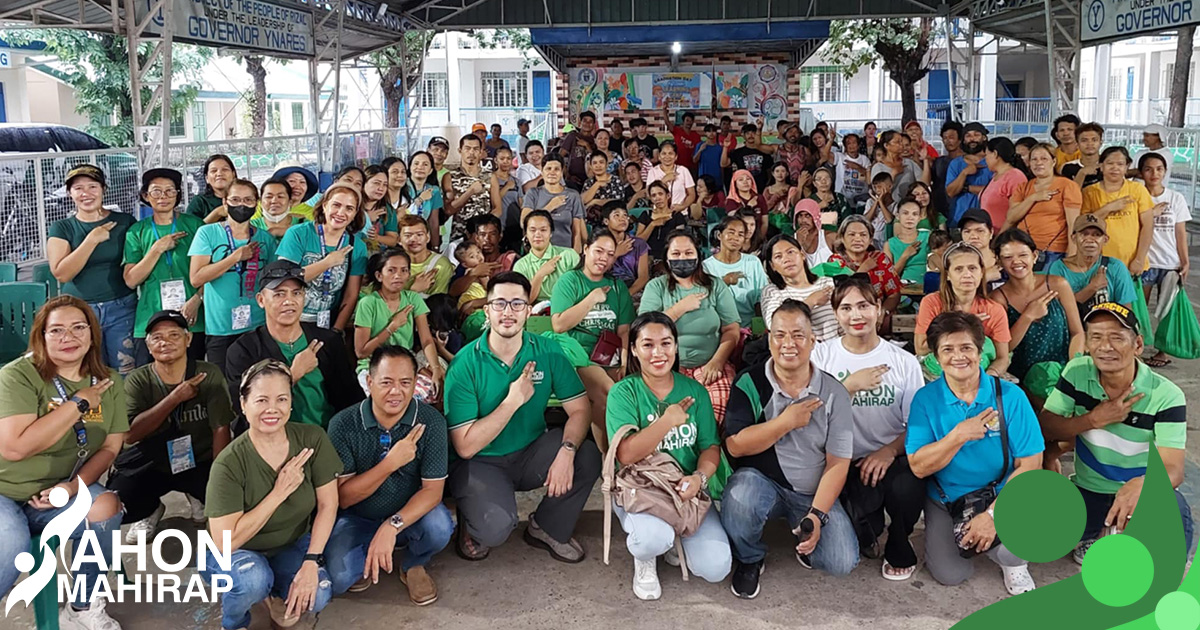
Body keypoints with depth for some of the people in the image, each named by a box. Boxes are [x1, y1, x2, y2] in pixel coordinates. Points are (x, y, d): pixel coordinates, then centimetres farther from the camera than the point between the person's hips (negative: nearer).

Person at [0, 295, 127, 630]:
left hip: (57, 494, 4)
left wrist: (75, 484, -17)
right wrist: (78, 403, -22)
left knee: (105, 506, -24)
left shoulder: (108, 381, 1)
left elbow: (111, 446, 1)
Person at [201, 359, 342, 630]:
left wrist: (312, 562, -22)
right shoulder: (229, 464, -25)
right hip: (240, 553, -2)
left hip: (293, 545, 3)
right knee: (252, 578, -36)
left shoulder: (313, 440, -16)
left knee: (316, 596, -25)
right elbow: (225, 542, -27)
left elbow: (328, 505, -11)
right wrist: (279, 493, -29)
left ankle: (279, 592, 11)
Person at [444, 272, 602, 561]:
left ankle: (548, 529, 4)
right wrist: (514, 400, -23)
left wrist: (567, 450, -29)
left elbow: (580, 410, -9)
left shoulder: (547, 351, -5)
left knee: (588, 458, -23)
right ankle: (472, 524, 9)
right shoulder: (465, 364, -16)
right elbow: (465, 446, -19)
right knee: (496, 526, -31)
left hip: (531, 455, 4)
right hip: (481, 462, -4)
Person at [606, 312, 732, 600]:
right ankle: (645, 560, 4)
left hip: (686, 490, 4)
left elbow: (711, 446, 3)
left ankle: (677, 536, 20)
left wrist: (699, 477, -17)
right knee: (654, 538, -37)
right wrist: (668, 420, -23)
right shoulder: (624, 393, -7)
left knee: (716, 569, -14)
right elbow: (626, 454, -18)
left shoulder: (694, 391, 4)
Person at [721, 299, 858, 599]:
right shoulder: (750, 383, -6)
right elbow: (735, 445, -15)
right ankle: (749, 560, -2)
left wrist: (817, 515, -17)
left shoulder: (833, 392, -4)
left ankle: (806, 536, 17)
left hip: (814, 494, 1)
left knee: (842, 562, -19)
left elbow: (838, 463, -6)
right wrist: (787, 421, -18)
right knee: (739, 498, -35)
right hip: (761, 481, -1)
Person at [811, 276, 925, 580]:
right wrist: (850, 386, -16)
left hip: (892, 457, 0)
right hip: (846, 461, 0)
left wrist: (890, 450, -16)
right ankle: (868, 533, 12)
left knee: (906, 489, -33)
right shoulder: (821, 355, 2)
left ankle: (899, 551, 3)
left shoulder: (904, 361, 3)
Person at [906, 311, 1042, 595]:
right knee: (950, 574, -15)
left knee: (1012, 551, -28)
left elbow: (1030, 465, -12)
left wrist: (993, 514, -21)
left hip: (1001, 497, -1)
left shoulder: (1010, 396, -11)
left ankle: (1013, 563, 10)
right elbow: (918, 467, -12)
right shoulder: (925, 399, -8)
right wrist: (959, 435, -27)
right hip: (945, 501, 1)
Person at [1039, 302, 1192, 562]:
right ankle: (1096, 534, 11)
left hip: (1141, 494, -2)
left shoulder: (1166, 396, -17)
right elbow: (1045, 427, -6)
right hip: (1087, 492, 2)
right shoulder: (1077, 372, -7)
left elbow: (1173, 469, -24)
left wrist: (1142, 483, -49)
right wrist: (1096, 419, -22)